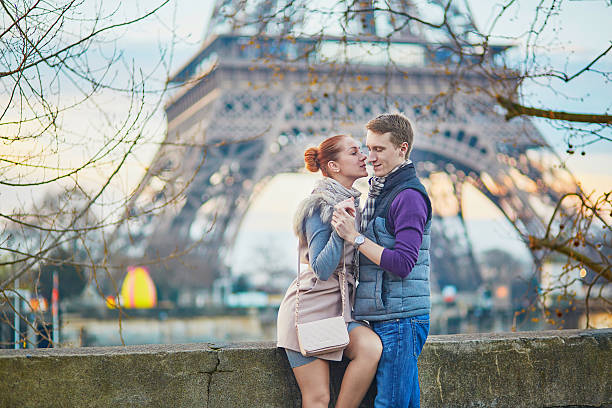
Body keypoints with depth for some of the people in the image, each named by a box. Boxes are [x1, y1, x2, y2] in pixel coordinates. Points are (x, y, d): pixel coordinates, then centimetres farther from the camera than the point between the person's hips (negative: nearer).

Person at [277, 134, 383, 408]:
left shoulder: (351, 202, 14)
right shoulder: (320, 206, -12)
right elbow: (322, 269, -20)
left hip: (338, 308, 7)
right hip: (309, 307, -7)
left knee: (371, 346, -24)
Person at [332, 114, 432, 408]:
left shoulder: (409, 196, -13)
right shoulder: (378, 191, 18)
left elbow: (403, 263, -20)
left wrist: (354, 236, -17)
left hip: (401, 319, -9)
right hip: (382, 317, 9)